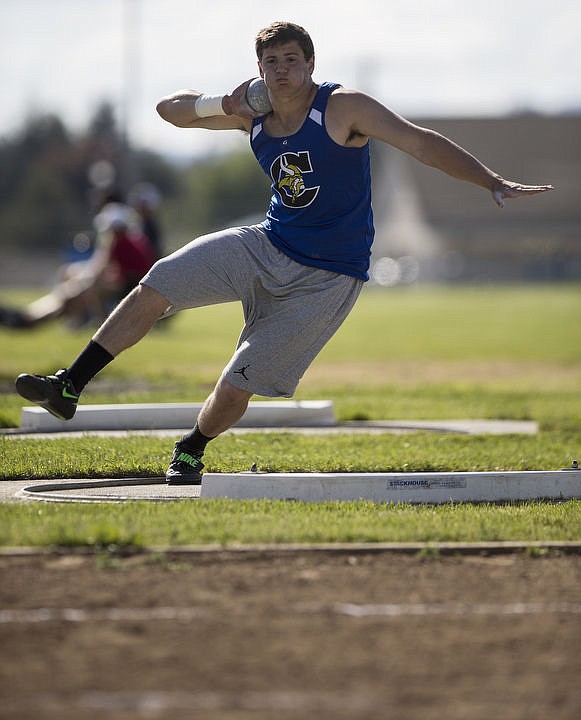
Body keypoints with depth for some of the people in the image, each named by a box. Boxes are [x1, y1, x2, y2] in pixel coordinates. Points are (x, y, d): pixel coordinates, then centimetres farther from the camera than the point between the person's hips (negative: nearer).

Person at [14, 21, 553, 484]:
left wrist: (494, 184, -27)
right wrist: (221, 106, -12)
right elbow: (169, 108, 10)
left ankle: (191, 450, 24)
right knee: (155, 286, -11)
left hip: (326, 277, -5)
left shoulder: (344, 109, -16)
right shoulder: (252, 115, 1)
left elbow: (421, 143, -18)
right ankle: (68, 388, -4)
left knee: (237, 386, -7)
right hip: (266, 248, 5)